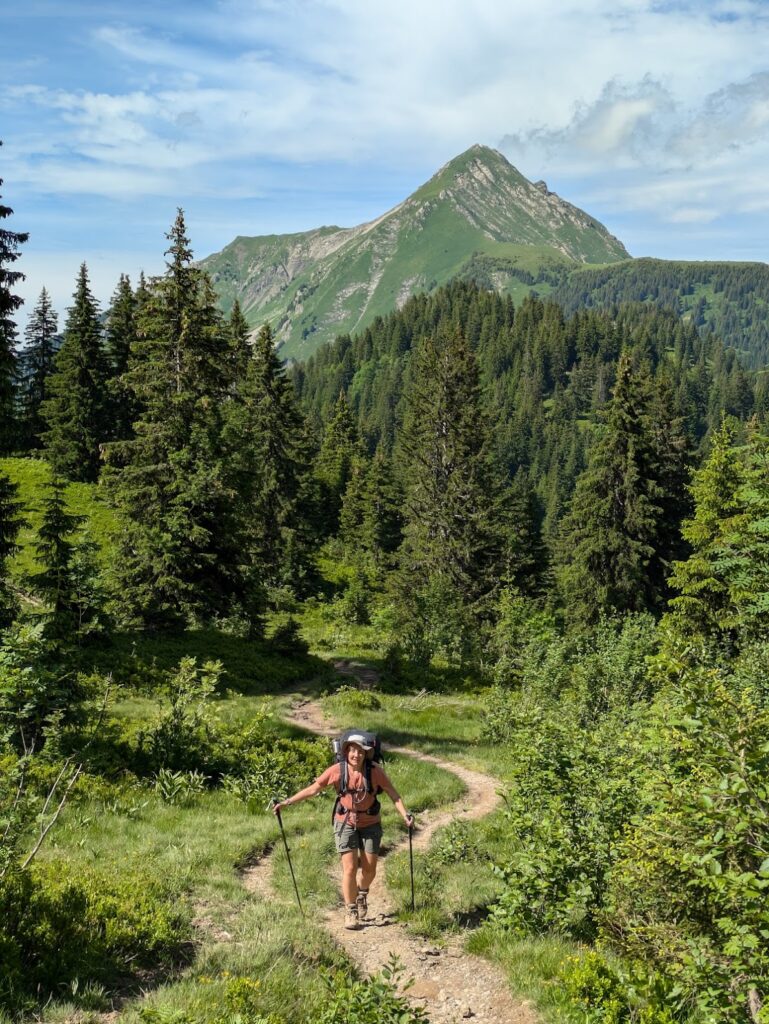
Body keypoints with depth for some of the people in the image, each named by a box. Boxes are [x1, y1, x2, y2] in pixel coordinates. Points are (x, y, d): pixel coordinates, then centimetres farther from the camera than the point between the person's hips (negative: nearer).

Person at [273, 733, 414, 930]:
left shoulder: (375, 770, -13)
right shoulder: (337, 770, -13)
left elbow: (392, 792, -6)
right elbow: (313, 789, -6)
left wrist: (404, 814, -18)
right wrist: (287, 802, -9)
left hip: (370, 824, 1)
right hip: (346, 823, -1)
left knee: (369, 869, 8)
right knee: (349, 869, -7)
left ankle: (362, 895, 41)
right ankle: (350, 912, 9)